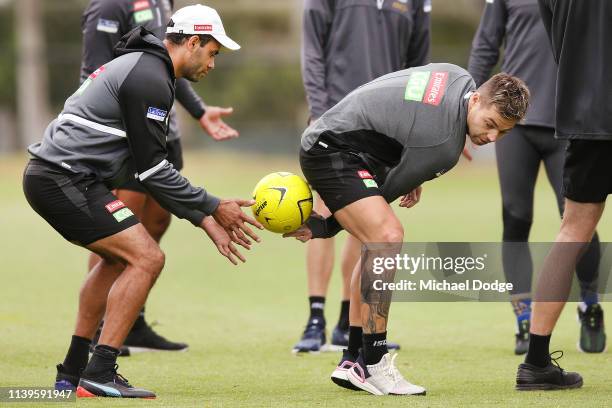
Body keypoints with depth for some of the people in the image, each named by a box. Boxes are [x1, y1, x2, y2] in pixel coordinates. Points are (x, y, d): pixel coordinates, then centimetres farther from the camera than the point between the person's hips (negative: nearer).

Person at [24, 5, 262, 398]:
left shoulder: (142, 67, 21)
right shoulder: (151, 79, -12)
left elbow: (152, 169, 22)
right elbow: (151, 168, -14)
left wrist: (206, 220, 17)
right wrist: (214, 208, -4)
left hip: (47, 176, 11)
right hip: (66, 181, -11)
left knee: (120, 258, 25)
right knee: (146, 259, -12)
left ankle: (72, 372, 26)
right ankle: (99, 375, -14)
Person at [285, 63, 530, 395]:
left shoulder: (459, 78, 0)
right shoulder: (443, 146, -24)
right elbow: (381, 194, -14)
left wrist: (410, 177, 15)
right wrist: (324, 229, -4)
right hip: (333, 152, -11)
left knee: (380, 243, 16)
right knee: (387, 238, -25)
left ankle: (352, 361, 20)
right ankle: (373, 365, -21)